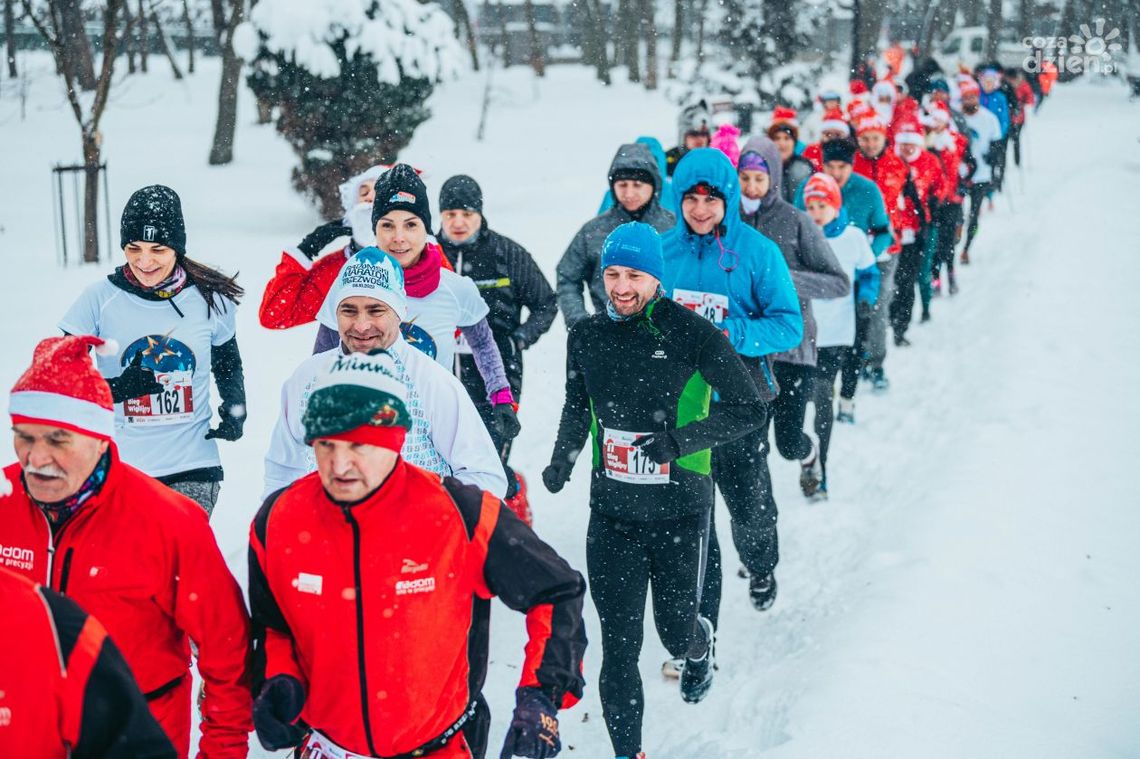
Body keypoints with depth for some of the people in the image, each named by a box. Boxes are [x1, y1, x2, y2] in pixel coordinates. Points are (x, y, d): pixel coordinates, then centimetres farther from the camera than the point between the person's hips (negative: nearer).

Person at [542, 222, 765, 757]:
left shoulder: (693, 335, -12)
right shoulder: (586, 337, 1)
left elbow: (749, 410, -9)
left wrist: (681, 439, -21)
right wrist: (563, 456, 0)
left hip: (680, 512, -2)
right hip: (612, 513, 2)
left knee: (675, 632, 11)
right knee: (619, 645, -1)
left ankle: (699, 645, 48)